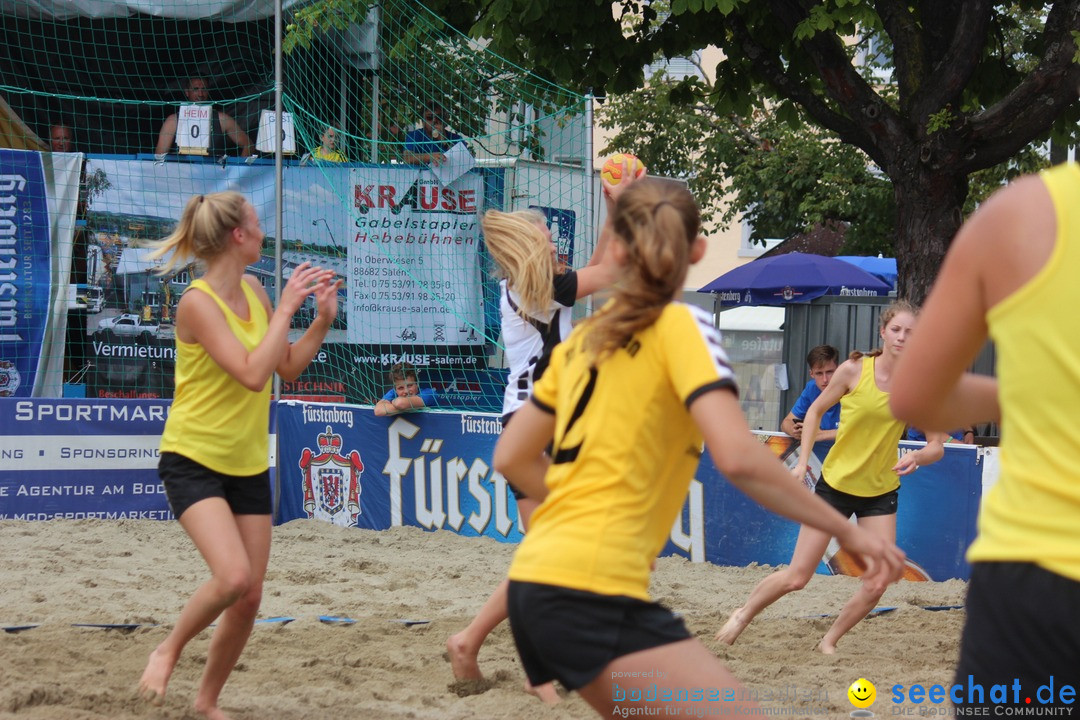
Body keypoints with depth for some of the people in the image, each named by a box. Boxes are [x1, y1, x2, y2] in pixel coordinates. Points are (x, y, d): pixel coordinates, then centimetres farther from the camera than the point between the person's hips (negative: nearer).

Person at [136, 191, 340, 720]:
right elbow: (253, 374, -27)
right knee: (233, 576, -26)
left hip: (248, 464, 7)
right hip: (193, 459, -7)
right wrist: (285, 310, -21)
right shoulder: (198, 302, -18)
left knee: (249, 597, 5)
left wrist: (322, 321, 1)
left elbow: (288, 366, 14)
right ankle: (168, 651, 1)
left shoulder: (253, 292, 5)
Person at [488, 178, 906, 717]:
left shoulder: (583, 338, 16)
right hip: (594, 592, -9)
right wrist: (845, 531, -9)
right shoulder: (680, 326, -4)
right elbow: (738, 458, -17)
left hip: (533, 581, 9)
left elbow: (511, 458, 20)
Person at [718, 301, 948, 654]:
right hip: (835, 482, -2)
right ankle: (742, 615, 25)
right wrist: (803, 460, -4)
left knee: (877, 584, -10)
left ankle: (829, 642, 13)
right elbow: (816, 410, 3)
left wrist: (917, 457, -28)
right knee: (796, 577, -1)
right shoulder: (854, 370, -13)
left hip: (881, 491, 2)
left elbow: (937, 446, -7)